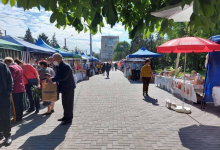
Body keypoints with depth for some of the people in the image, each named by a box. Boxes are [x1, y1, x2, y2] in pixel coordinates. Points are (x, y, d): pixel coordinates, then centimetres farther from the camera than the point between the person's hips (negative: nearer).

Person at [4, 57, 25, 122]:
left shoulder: (10, 68, -13)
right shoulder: (19, 67, 15)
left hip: (15, 89, -9)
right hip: (21, 88, 9)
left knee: (16, 104, 0)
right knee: (20, 103, 13)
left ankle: (17, 118, 7)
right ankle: (20, 117, 22)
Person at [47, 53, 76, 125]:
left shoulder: (66, 66, -19)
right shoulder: (59, 67, 12)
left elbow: (63, 77, -26)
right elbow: (58, 76, 14)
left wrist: (53, 79, -22)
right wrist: (51, 78, -5)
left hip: (68, 88, -10)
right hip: (64, 87, 10)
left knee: (68, 103, -2)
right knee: (65, 103, 17)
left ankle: (68, 119, 9)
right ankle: (66, 116, 31)